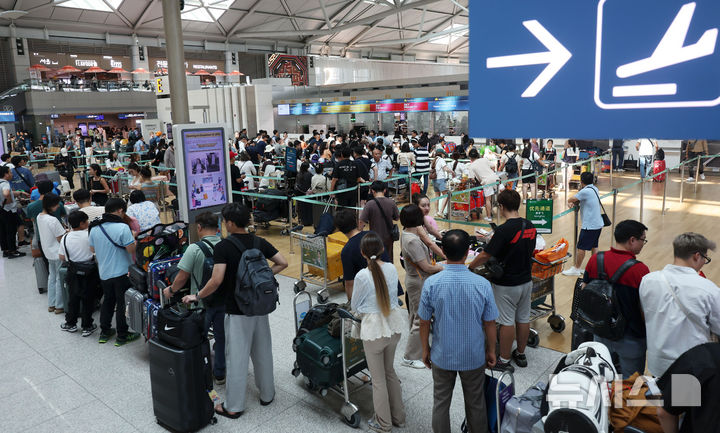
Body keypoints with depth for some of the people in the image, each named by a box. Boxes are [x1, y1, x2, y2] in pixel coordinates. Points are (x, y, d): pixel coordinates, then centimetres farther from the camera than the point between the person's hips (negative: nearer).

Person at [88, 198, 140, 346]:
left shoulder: (94, 228, 2)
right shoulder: (122, 227, -19)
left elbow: (92, 249, 13)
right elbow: (132, 249, -18)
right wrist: (135, 234, -3)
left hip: (104, 273, 6)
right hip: (122, 273, -6)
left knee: (107, 301, 21)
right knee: (123, 303, 5)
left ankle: (104, 332, 29)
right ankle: (122, 336, 12)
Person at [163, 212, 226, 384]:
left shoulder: (194, 249, -18)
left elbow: (182, 277, -15)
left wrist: (171, 290, 5)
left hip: (201, 303, -3)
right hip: (224, 300, 3)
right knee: (222, 337, 17)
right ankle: (219, 374, 29)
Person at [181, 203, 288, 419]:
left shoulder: (223, 247, -15)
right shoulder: (259, 242, 1)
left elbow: (216, 281, -21)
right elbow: (282, 263, 2)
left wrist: (197, 296, -7)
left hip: (237, 311, -5)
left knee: (237, 357, 4)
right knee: (263, 352, 18)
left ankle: (234, 406, 15)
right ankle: (267, 394, 32)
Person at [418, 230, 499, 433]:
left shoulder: (431, 284, -18)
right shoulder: (482, 284, -18)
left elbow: (424, 322, -8)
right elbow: (490, 324, -8)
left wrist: (425, 349, 8)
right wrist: (491, 351, 8)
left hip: (442, 356, 0)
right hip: (474, 357, 0)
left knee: (441, 403, 18)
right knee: (475, 404, 21)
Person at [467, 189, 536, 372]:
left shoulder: (504, 230, -23)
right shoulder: (530, 226, 0)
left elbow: (485, 256, -19)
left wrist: (470, 267, -3)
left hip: (506, 285, -7)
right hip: (526, 280, 7)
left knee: (507, 322, 2)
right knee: (523, 318, 16)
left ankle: (504, 361, 13)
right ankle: (520, 354, 31)